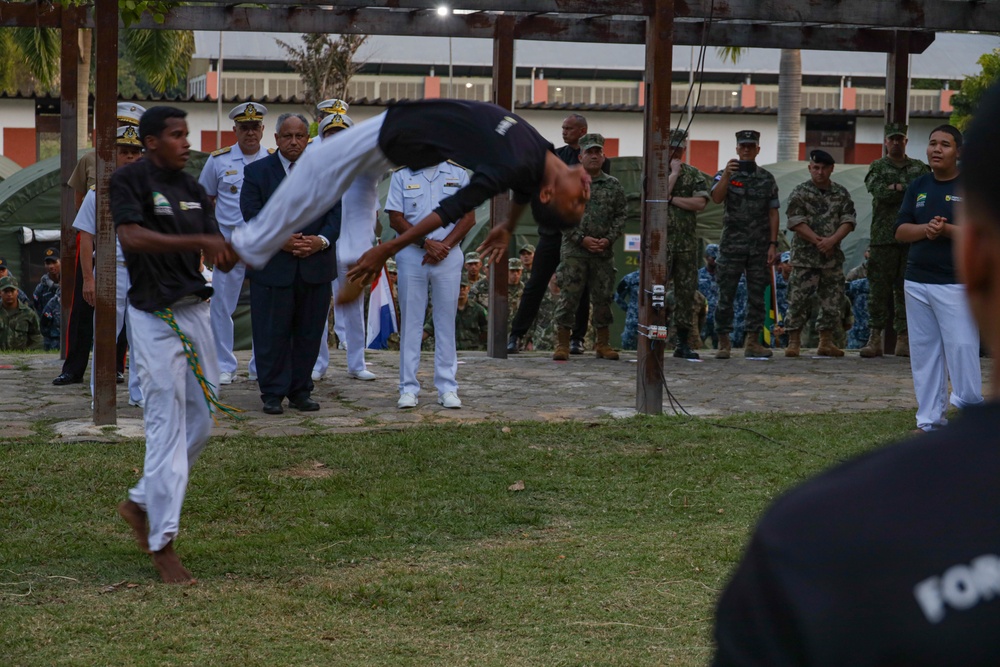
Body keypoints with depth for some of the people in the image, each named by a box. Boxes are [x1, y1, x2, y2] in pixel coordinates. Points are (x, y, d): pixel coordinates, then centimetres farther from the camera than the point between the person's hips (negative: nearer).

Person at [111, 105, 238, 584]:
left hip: (196, 312, 7)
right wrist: (198, 240, -30)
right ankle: (161, 542, -1)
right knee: (167, 427, -7)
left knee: (200, 423, 12)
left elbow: (221, 260, 11)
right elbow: (131, 237, -26)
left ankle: (141, 503, 30)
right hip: (156, 318, -7)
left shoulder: (192, 189, 12)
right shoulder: (131, 180, -9)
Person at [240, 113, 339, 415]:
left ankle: (300, 391, 18)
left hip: (316, 268, 3)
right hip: (272, 266, -2)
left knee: (310, 333, 8)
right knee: (272, 334, 0)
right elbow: (252, 214, -6)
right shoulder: (257, 171, 3)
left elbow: (337, 212, 4)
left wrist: (322, 240, -13)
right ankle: (272, 393, 9)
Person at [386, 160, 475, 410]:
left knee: (446, 321, 3)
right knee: (411, 321, 1)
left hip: (449, 256, 1)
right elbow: (396, 220, -1)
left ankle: (447, 388, 6)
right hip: (411, 255, -1)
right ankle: (408, 388, 4)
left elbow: (469, 217, 3)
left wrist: (444, 245, -10)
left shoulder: (458, 174, 8)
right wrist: (426, 243, -13)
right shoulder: (401, 176, 5)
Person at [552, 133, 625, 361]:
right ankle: (562, 344, 3)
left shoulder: (613, 186, 9)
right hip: (574, 251, -2)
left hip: (604, 252, 2)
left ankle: (602, 344, 17)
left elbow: (620, 216, 8)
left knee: (603, 298, 6)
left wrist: (608, 239, -8)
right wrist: (582, 239, -11)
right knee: (568, 297, -4)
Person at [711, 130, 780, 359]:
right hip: (732, 244, -2)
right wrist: (726, 174, -28)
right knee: (726, 295, -3)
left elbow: (773, 213, 8)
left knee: (757, 295, 4)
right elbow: (716, 198, -15)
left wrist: (773, 244, 0)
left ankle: (753, 342, 10)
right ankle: (724, 342, 2)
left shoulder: (767, 179, 10)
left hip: (759, 246, 2)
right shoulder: (726, 175, 4)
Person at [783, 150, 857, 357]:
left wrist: (832, 240, -13)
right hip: (805, 256, -4)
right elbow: (796, 222, -9)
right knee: (798, 300, -6)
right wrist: (818, 241, -15)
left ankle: (826, 342, 16)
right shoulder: (800, 192, -1)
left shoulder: (841, 193, 9)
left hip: (833, 256, 4)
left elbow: (849, 221, 3)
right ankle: (793, 342, 2)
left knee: (832, 301, 6)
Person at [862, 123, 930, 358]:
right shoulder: (877, 167, 8)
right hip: (883, 239, -2)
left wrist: (897, 188, -9)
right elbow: (879, 191, -11)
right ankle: (875, 339, 0)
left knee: (906, 290, 2)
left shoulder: (919, 168, 15)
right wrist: (911, 189, -7)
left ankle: (903, 339, 5)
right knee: (879, 288, -3)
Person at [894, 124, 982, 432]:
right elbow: (901, 230, 8)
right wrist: (925, 229, -12)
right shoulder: (918, 186, 13)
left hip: (957, 283, -5)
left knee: (962, 347, -10)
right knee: (923, 351, 6)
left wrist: (946, 230, -22)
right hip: (917, 282, 5)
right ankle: (930, 421, 12)